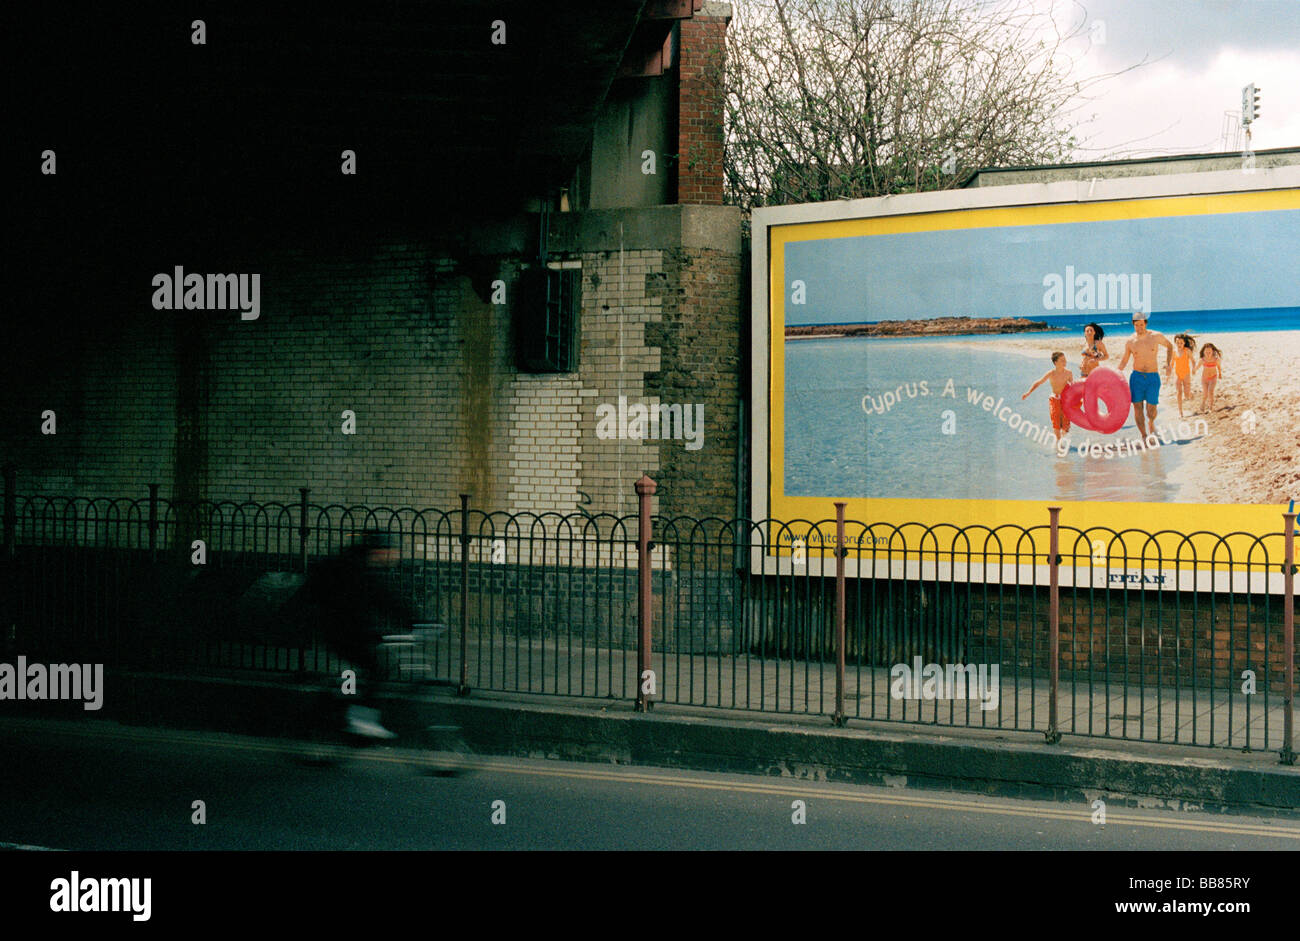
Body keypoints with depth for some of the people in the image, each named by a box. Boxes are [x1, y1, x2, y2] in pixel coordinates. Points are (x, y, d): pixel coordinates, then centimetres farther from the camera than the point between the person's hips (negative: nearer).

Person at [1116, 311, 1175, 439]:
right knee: (1137, 408, -7)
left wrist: (1168, 364, 4)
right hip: (1136, 377, 1)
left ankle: (1151, 422, 31)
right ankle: (1144, 437, 2)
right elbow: (1124, 360, 12)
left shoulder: (1156, 336, -3)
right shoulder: (1130, 341, 1)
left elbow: (1169, 346, 15)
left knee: (1151, 409, -4)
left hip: (1153, 377, -1)